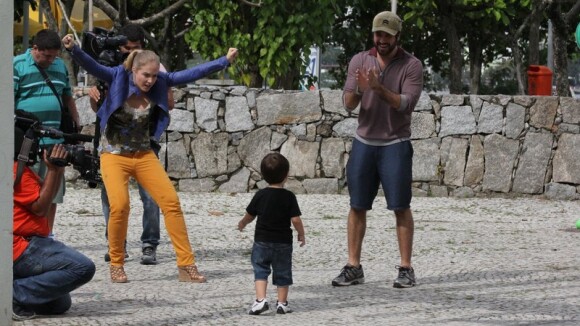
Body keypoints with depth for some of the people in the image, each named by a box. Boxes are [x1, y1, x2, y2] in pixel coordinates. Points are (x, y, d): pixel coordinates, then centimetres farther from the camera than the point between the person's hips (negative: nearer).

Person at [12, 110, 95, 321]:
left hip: (24, 245, 11)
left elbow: (46, 194, 20)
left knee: (60, 304, 15)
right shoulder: (15, 169, -15)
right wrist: (52, 170, -13)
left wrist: (59, 169, 6)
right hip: (20, 249, -11)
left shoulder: (21, 167, 18)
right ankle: (14, 295, -18)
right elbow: (40, 207, -16)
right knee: (83, 268, -21)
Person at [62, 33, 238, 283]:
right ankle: (116, 265, -4)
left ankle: (186, 265, 1)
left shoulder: (159, 82, -2)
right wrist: (73, 49, -43)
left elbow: (191, 74, 1)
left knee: (171, 202, -6)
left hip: (144, 155, 4)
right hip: (114, 155, -4)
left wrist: (224, 61, -1)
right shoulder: (118, 77, -11)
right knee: (119, 205, -23)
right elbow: (91, 66, -25)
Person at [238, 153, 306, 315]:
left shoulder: (260, 195, -3)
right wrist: (301, 234, 5)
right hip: (283, 242, 0)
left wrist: (242, 223, 29)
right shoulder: (289, 197, -9)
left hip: (262, 241, 0)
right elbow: (295, 219, -11)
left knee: (260, 271, 5)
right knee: (282, 273, 11)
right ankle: (282, 303, 15)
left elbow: (249, 215, 7)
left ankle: (260, 299, -11)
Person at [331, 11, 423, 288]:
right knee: (357, 206, 3)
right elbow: (348, 104, -2)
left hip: (395, 144, -3)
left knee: (401, 207, -4)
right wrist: (358, 89, -24)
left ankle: (405, 269, 0)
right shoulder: (359, 61, 3)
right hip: (363, 142, 3)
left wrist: (379, 88, -29)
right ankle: (353, 268, 8)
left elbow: (407, 103, -16)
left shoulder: (411, 65, -5)